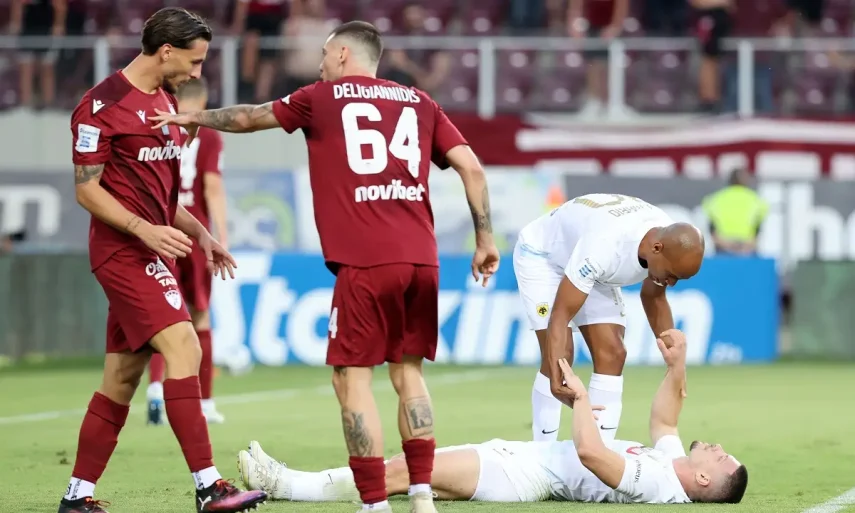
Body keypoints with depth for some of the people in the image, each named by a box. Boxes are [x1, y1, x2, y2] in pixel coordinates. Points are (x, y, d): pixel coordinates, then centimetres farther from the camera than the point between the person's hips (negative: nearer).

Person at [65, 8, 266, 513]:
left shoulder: (167, 104, 17)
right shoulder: (103, 105, -11)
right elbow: (87, 188, -12)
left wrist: (200, 234, 16)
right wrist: (145, 230, -22)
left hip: (153, 253, 9)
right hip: (124, 252, -9)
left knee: (122, 379, 9)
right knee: (183, 347, -21)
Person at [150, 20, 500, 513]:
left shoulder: (322, 98, 10)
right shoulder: (419, 102, 17)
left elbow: (247, 117, 22)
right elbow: (471, 166, 9)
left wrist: (190, 117, 37)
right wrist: (485, 239, 14)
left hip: (365, 263, -4)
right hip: (422, 259, 4)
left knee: (352, 377, 0)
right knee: (408, 370, 14)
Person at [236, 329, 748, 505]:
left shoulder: (657, 483, -25)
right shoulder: (669, 464, 5)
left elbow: (589, 452, -36)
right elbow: (665, 416, 23)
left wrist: (582, 396, -22)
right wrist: (678, 363, 8)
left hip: (520, 475, -10)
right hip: (524, 458, 10)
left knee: (402, 471, -10)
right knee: (406, 466, 7)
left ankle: (287, 486, -1)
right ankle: (288, 483, 9)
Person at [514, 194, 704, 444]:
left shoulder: (673, 243, -21)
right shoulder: (603, 248, -44)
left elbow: (653, 299, 0)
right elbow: (560, 316, -39)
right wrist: (556, 378, -48)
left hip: (591, 268, 7)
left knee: (612, 355, -7)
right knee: (559, 357, -19)